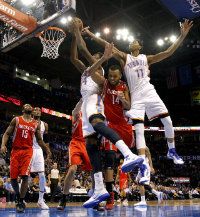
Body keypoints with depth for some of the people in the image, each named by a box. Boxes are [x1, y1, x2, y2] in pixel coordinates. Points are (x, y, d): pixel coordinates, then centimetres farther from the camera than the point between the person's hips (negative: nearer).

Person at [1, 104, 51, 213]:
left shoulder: (36, 124, 12)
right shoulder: (16, 120, 6)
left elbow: (39, 140, 18)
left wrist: (47, 150, 13)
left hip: (28, 151, 0)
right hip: (15, 151, 0)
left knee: (25, 176, -13)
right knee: (13, 177, 2)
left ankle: (21, 202, -1)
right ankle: (18, 197, 28)